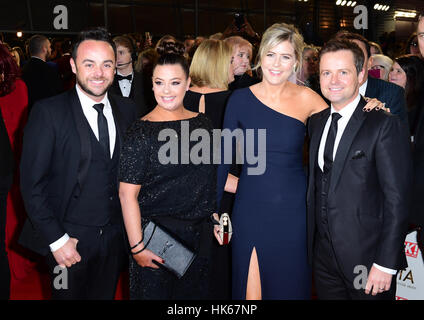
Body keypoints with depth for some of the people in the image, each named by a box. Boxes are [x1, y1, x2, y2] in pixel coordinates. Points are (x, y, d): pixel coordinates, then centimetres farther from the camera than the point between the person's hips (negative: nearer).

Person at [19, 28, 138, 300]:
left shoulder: (126, 109, 2)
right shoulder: (48, 112, -12)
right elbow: (32, 184, -12)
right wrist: (56, 240, -14)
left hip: (116, 236, 4)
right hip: (69, 241, -4)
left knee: (106, 295, 19)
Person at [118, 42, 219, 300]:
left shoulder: (203, 123, 3)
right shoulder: (142, 132, -13)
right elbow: (128, 194, -14)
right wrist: (137, 247, -16)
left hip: (200, 234, 5)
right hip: (156, 235, -5)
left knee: (196, 292, 17)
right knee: (155, 292, 8)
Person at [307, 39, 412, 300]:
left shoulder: (385, 125, -12)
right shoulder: (316, 122, 9)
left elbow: (397, 200, -15)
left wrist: (386, 264, -17)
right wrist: (312, 240, 7)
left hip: (366, 257, -5)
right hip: (323, 255, 6)